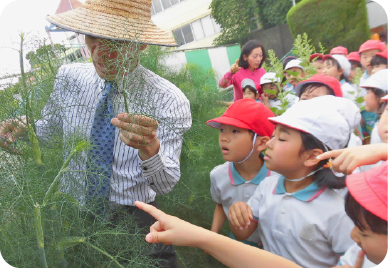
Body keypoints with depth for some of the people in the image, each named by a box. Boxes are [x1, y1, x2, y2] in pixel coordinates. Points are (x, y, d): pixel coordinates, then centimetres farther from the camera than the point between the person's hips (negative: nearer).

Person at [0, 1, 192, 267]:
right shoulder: (69, 77, -6)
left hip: (133, 218, -2)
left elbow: (165, 184, -21)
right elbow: (48, 130, 10)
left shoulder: (170, 100, -18)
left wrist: (149, 147, -42)